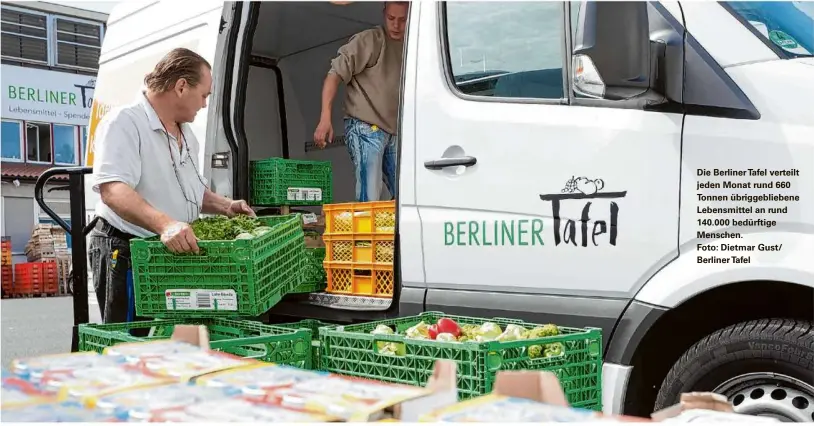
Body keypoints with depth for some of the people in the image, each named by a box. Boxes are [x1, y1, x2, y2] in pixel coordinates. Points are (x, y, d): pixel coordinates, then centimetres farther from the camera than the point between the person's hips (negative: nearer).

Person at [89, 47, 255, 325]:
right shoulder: (124, 122, -14)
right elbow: (112, 190, -29)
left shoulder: (186, 134, 16)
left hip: (177, 252, 9)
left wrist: (225, 206, 10)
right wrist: (164, 224, -41)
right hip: (127, 253, -9)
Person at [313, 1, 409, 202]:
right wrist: (325, 118, -20)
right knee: (369, 197, -12)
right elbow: (336, 73, -11)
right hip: (365, 128, -7)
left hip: (394, 133, 7)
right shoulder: (369, 40, -7)